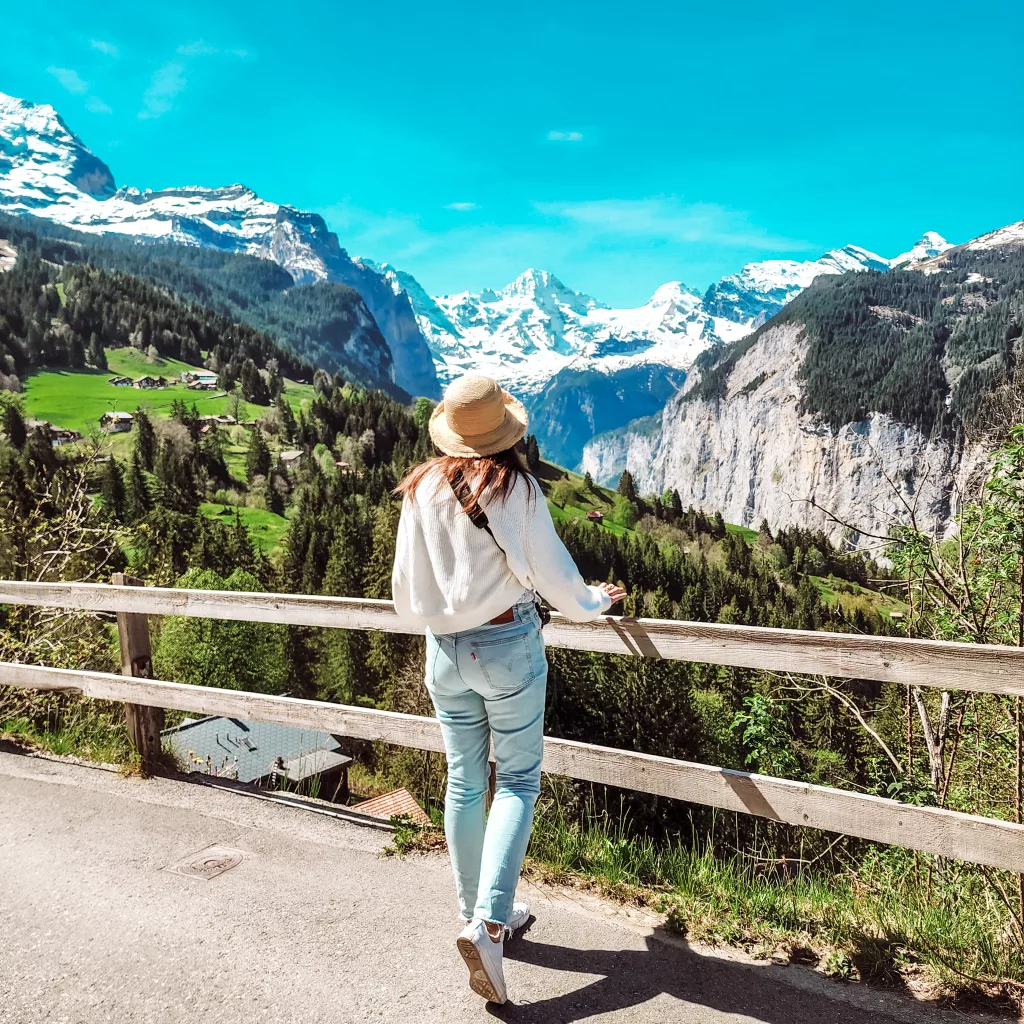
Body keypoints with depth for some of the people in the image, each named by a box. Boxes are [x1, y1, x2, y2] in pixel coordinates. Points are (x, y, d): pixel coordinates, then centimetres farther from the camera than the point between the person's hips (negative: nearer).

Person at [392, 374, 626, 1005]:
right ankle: (488, 923, 0)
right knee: (518, 781, 9)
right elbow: (554, 575, -6)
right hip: (509, 647, -4)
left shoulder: (421, 489, -3)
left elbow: (406, 591, 3)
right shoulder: (517, 487, -13)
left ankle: (478, 914, 30)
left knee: (464, 782, 16)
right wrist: (596, 601, 14)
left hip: (447, 652, 4)